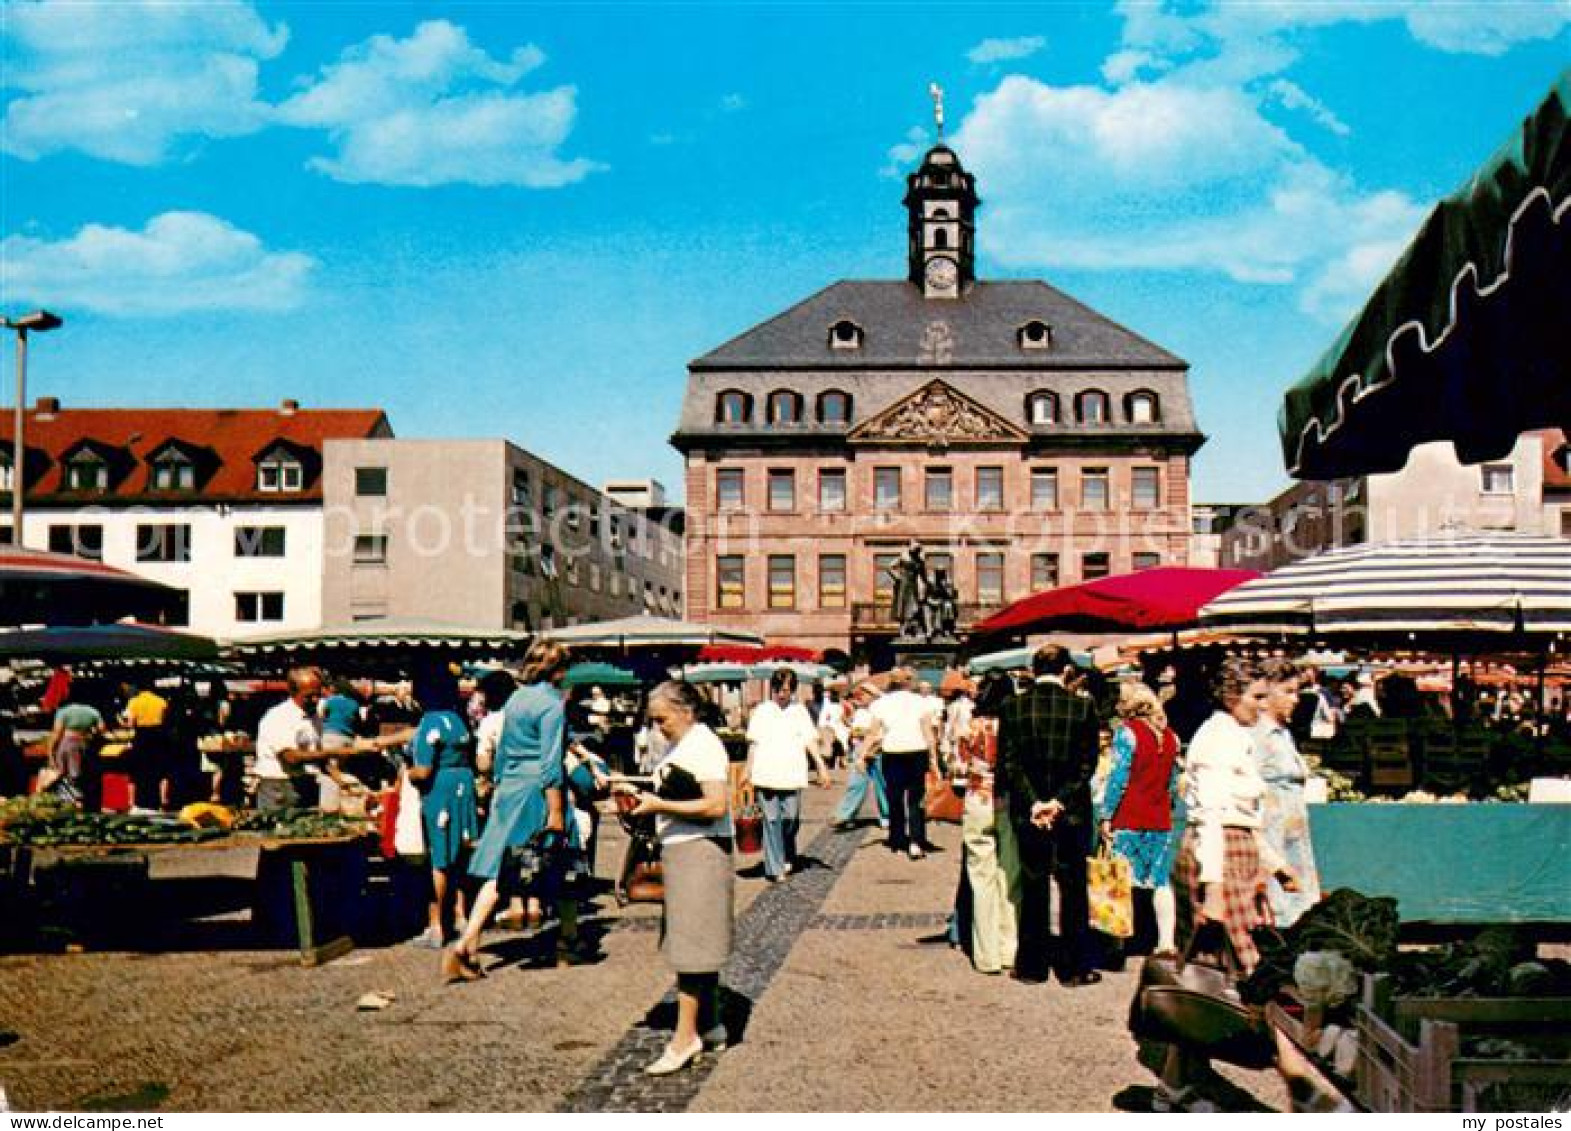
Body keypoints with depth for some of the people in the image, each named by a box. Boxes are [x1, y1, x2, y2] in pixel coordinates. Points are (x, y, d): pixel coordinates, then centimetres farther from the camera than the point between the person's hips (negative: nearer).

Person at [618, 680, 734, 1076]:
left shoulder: (704, 746, -15)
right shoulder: (675, 747, 14)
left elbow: (716, 805, -23)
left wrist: (659, 805, -21)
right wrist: (642, 795, 3)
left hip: (700, 852, -10)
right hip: (680, 851, 10)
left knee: (691, 947, -7)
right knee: (698, 946, 15)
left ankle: (685, 1036, -3)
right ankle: (710, 1027, 24)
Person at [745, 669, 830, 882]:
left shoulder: (799, 711, 9)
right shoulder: (762, 711, 8)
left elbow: (810, 740, 5)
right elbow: (753, 743, 11)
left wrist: (821, 765, -5)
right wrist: (749, 771, 8)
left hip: (792, 775, 1)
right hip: (765, 775, -1)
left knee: (791, 820, 3)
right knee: (771, 821, -3)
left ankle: (787, 858, 27)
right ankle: (775, 868, 0)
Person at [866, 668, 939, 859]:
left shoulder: (881, 703, 3)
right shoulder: (920, 702, 1)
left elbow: (874, 733, 0)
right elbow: (929, 732, -2)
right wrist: (933, 757, 1)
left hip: (892, 754, 1)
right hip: (917, 753, -1)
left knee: (895, 799, 11)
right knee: (915, 799, 2)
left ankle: (897, 841, 16)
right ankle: (916, 842, -11)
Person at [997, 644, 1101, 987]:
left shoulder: (1013, 707, -5)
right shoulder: (1084, 707, -7)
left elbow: (1008, 763, -6)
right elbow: (1088, 765, -8)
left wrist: (1034, 803, -8)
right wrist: (1059, 801, -8)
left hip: (1028, 813, 1)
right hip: (1073, 813, -1)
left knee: (1033, 889, 11)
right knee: (1073, 889, 10)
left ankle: (1032, 965, 18)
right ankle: (1074, 968, 15)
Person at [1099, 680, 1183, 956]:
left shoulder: (1126, 731, -8)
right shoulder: (1170, 735, 10)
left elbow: (1119, 777, -10)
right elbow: (1173, 780, 15)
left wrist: (1106, 815, -6)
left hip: (1128, 819, -5)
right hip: (1161, 820, 5)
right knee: (1162, 882, 7)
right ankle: (1166, 941, 3)